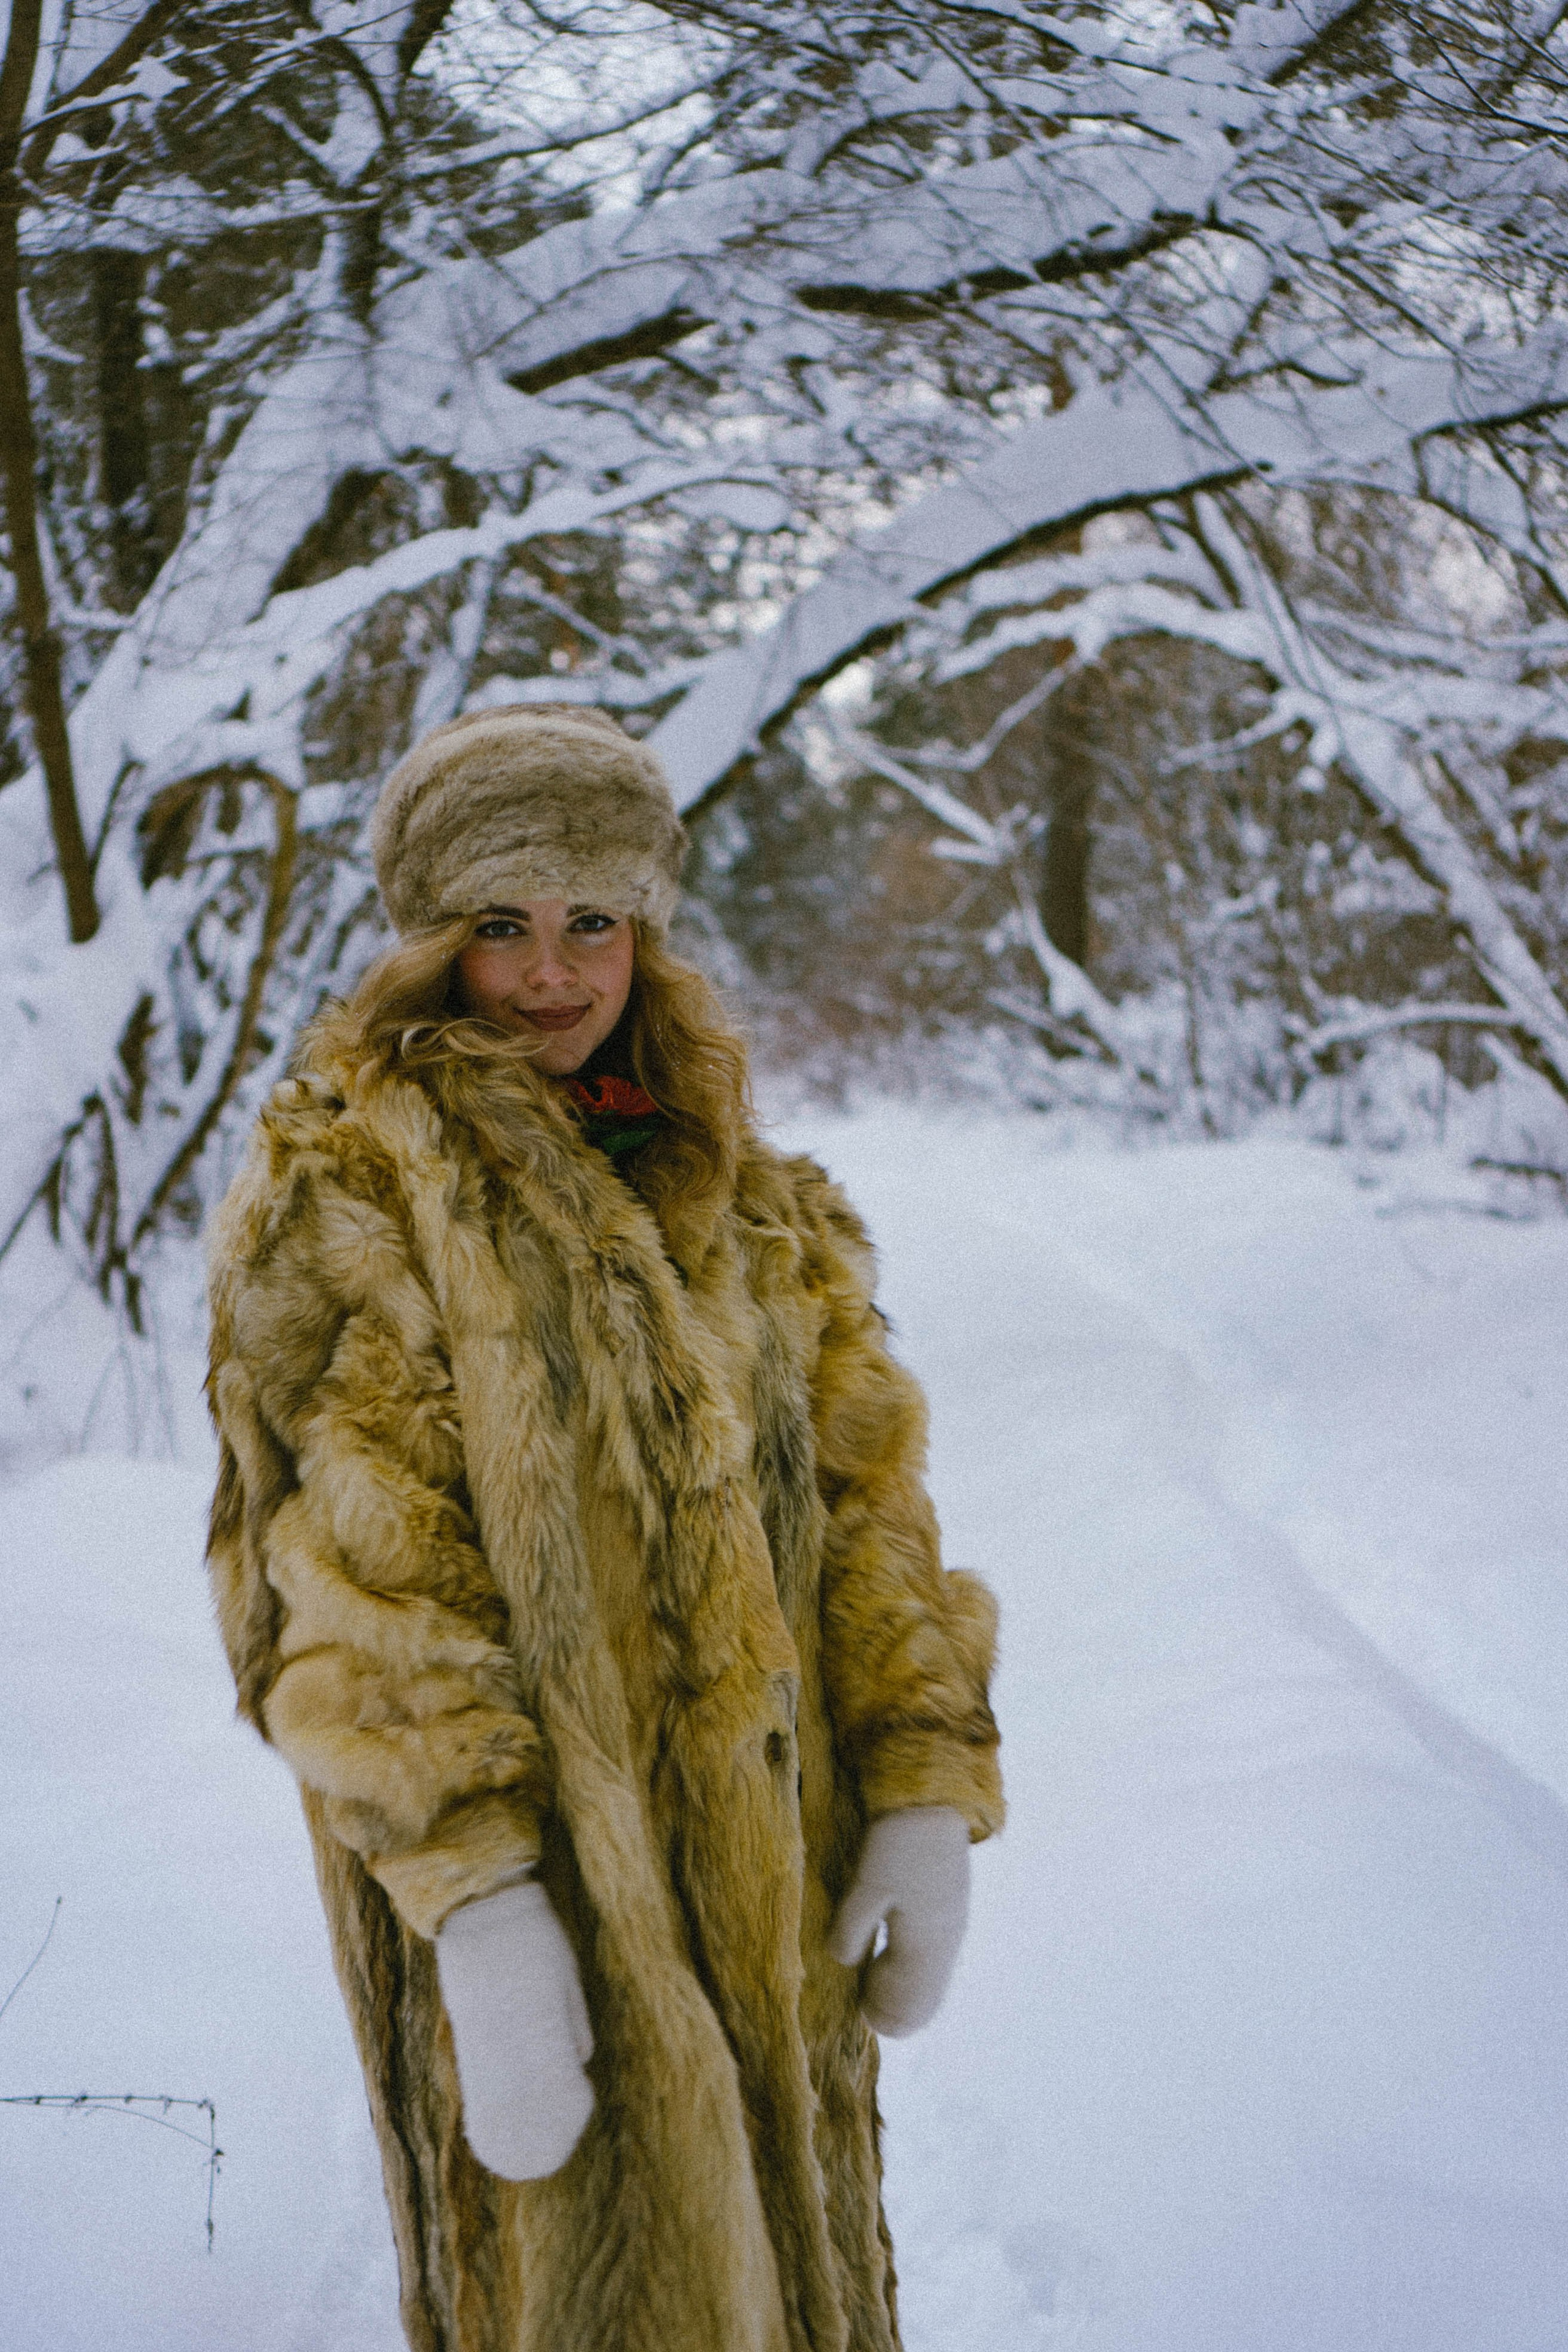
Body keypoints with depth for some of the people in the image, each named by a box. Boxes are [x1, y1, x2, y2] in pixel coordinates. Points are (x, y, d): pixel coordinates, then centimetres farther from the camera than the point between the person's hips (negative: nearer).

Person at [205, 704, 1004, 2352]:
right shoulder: (348, 1180, -8)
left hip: (771, 1870, 6)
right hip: (531, 1862, -5)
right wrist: (479, 1896, -22)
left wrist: (928, 1789, -2)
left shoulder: (749, 1197, 10)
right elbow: (347, 1569, -15)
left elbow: (858, 1482, 8)